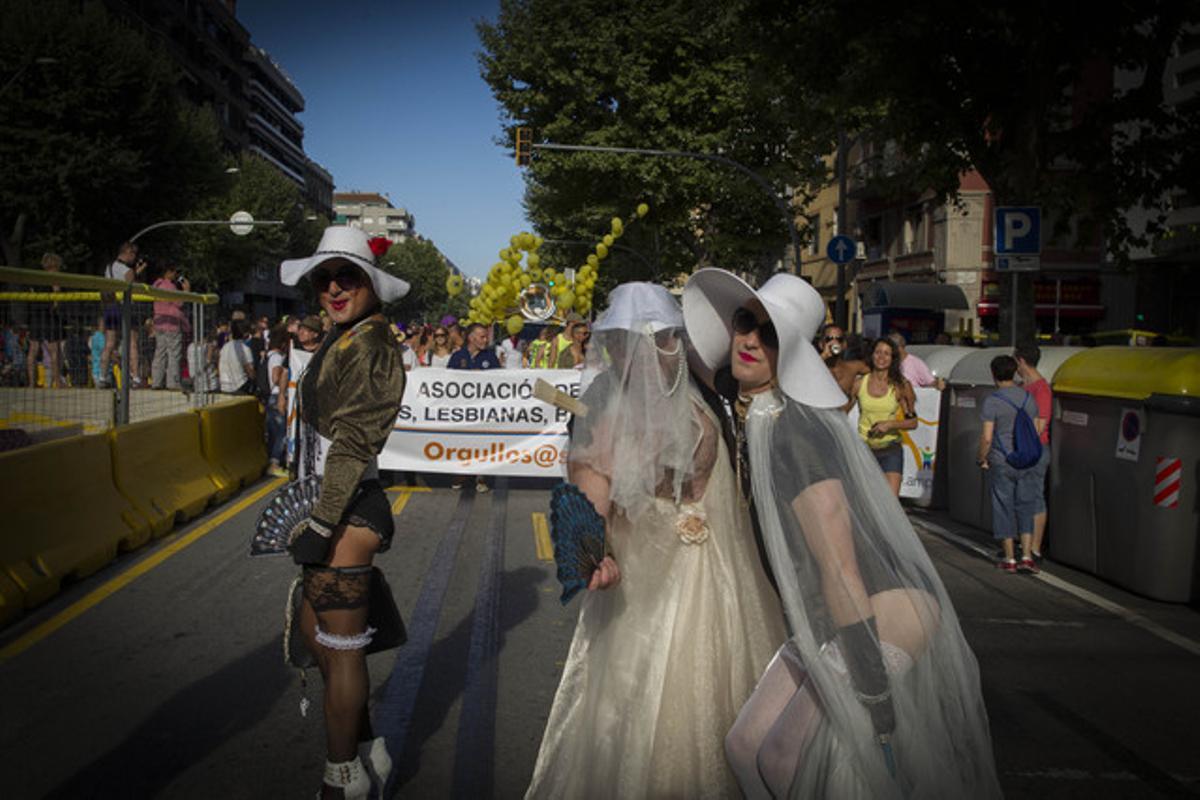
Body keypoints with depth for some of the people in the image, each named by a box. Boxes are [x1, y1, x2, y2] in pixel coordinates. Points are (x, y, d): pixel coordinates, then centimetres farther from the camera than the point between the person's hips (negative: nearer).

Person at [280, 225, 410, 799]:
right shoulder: (342, 343, 14)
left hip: (347, 513, -10)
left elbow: (352, 443, -20)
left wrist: (321, 525, -21)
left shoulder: (368, 346, -16)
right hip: (339, 508, 10)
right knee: (314, 630, 19)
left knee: (340, 646, 2)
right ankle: (367, 749, 32)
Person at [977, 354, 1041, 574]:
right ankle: (1027, 556, 2)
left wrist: (982, 458, 0)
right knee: (1025, 508, 9)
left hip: (1001, 463, -4)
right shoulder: (1028, 398, 4)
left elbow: (987, 437, -15)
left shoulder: (992, 401, -12)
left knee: (1004, 509, 5)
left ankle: (1010, 559, 9)